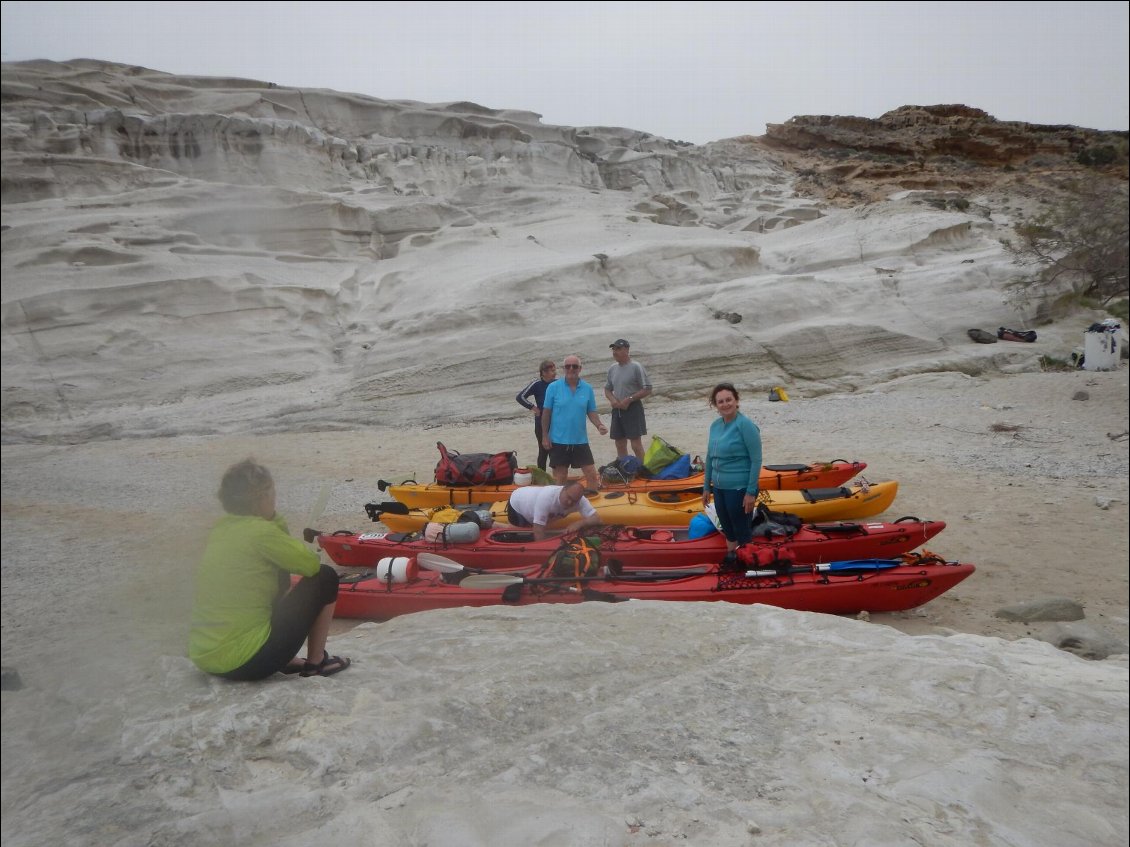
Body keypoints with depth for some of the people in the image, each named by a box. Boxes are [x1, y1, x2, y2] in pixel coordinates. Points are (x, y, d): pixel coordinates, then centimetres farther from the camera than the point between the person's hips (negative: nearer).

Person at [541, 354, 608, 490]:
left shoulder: (587, 388, 1)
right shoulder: (553, 387, -5)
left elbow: (591, 412, 7)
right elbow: (546, 413, -2)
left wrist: (599, 425, -12)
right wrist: (545, 436, -3)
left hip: (580, 440, 2)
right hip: (558, 441, -2)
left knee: (591, 474, 1)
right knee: (560, 477, 8)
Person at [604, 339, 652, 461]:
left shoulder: (636, 367, -8)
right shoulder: (612, 369, 11)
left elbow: (647, 389, -10)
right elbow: (607, 389, 21)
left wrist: (629, 399, -17)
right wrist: (612, 399, -1)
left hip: (633, 408, -6)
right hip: (617, 409, 7)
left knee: (636, 445, -9)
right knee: (620, 445, 10)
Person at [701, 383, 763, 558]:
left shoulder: (745, 425, -16)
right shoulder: (715, 425, 4)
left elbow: (756, 460, -16)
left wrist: (751, 492, -17)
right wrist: (706, 487, 16)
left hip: (739, 489, -7)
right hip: (719, 489, 7)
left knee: (742, 532, 6)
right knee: (728, 531, 20)